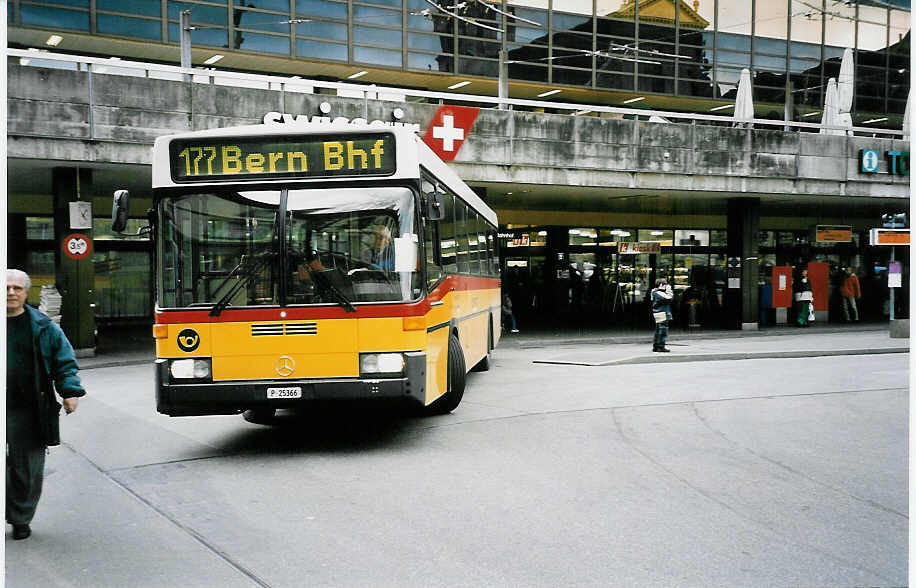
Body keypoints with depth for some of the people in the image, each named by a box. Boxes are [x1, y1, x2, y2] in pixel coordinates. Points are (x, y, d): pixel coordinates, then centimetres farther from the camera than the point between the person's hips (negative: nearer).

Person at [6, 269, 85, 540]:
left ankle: (20, 519, 21)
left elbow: (64, 361, 7)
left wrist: (70, 391, -6)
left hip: (27, 411, 0)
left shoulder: (43, 327, 5)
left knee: (27, 468, 5)